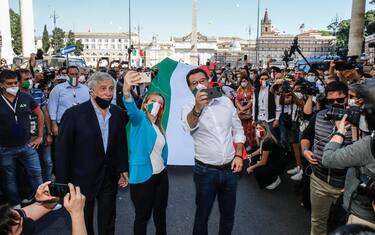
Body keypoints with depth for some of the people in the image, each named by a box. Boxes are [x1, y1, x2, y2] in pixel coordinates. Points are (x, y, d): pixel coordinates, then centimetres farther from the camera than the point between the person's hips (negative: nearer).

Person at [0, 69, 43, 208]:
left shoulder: (26, 98, -5)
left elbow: (40, 114, 7)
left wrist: (40, 137, 6)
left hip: (27, 146, 1)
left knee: (36, 173, 7)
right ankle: (16, 205, 30)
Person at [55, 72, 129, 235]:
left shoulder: (119, 114, -3)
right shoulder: (74, 114, -16)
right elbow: (62, 151, -12)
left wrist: (123, 169, 5)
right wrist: (63, 183, -10)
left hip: (109, 179, 3)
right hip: (82, 179, -3)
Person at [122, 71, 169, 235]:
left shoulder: (160, 127, 10)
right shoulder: (140, 120, -9)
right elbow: (132, 110, -33)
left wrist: (163, 165, 13)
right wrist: (127, 92, -52)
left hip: (161, 175, 7)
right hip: (142, 177, -6)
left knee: (160, 212, 20)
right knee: (143, 215, 8)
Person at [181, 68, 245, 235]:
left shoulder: (225, 101, 2)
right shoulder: (189, 109, -8)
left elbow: (238, 130, 9)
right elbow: (189, 127, -30)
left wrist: (238, 155, -1)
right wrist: (198, 107, -47)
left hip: (230, 169, 3)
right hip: (205, 171, -3)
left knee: (228, 214, 18)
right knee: (202, 215, 12)